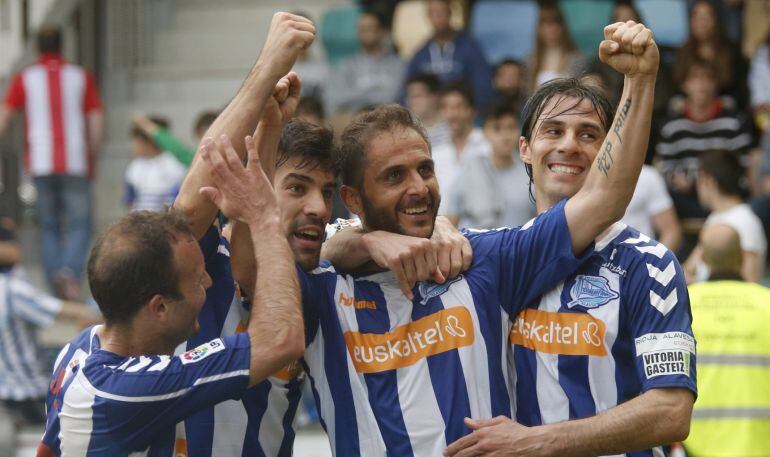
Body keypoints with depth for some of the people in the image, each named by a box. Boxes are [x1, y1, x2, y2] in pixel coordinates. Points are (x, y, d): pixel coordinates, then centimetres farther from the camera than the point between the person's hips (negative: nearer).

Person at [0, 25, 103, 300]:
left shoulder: (24, 79, 5)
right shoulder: (82, 77, 5)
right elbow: (96, 122, 2)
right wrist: (93, 160, 11)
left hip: (41, 164, 1)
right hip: (76, 164, -1)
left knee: (49, 228, 11)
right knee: (80, 225, 1)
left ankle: (56, 287, 6)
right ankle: (70, 271, -24)